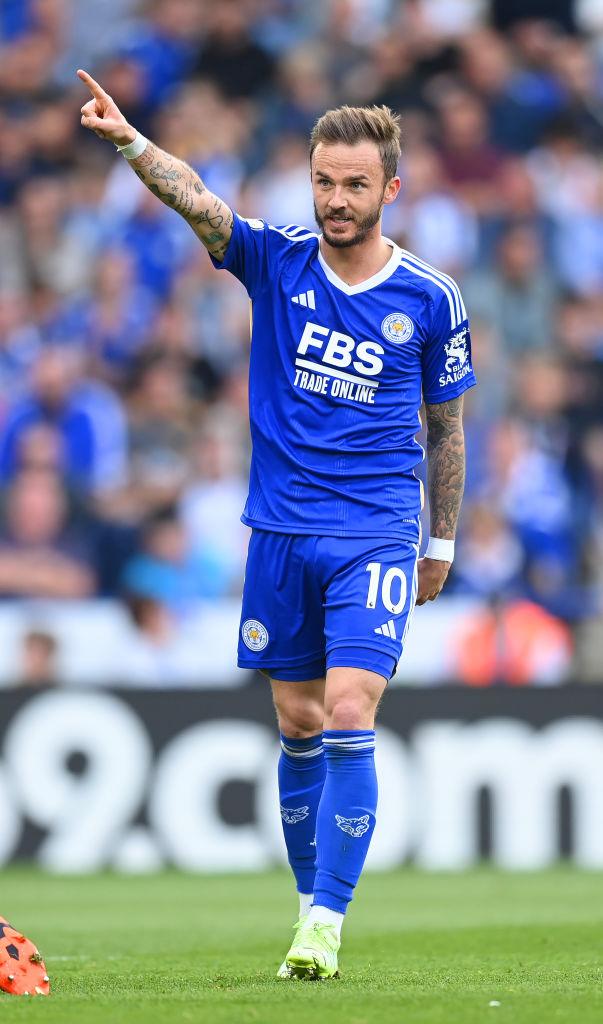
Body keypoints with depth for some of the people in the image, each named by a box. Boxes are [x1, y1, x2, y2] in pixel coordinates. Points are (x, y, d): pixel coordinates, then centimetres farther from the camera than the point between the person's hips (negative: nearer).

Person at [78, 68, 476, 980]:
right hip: (280, 532, 2)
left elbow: (445, 424, 11)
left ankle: (325, 927, -11)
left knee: (349, 719, -13)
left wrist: (443, 543, 15)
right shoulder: (276, 261, -1)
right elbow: (196, 200, -19)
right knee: (299, 725, 9)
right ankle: (309, 901, 23)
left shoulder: (429, 298, -1)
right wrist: (130, 141, -38)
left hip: (376, 537, -2)